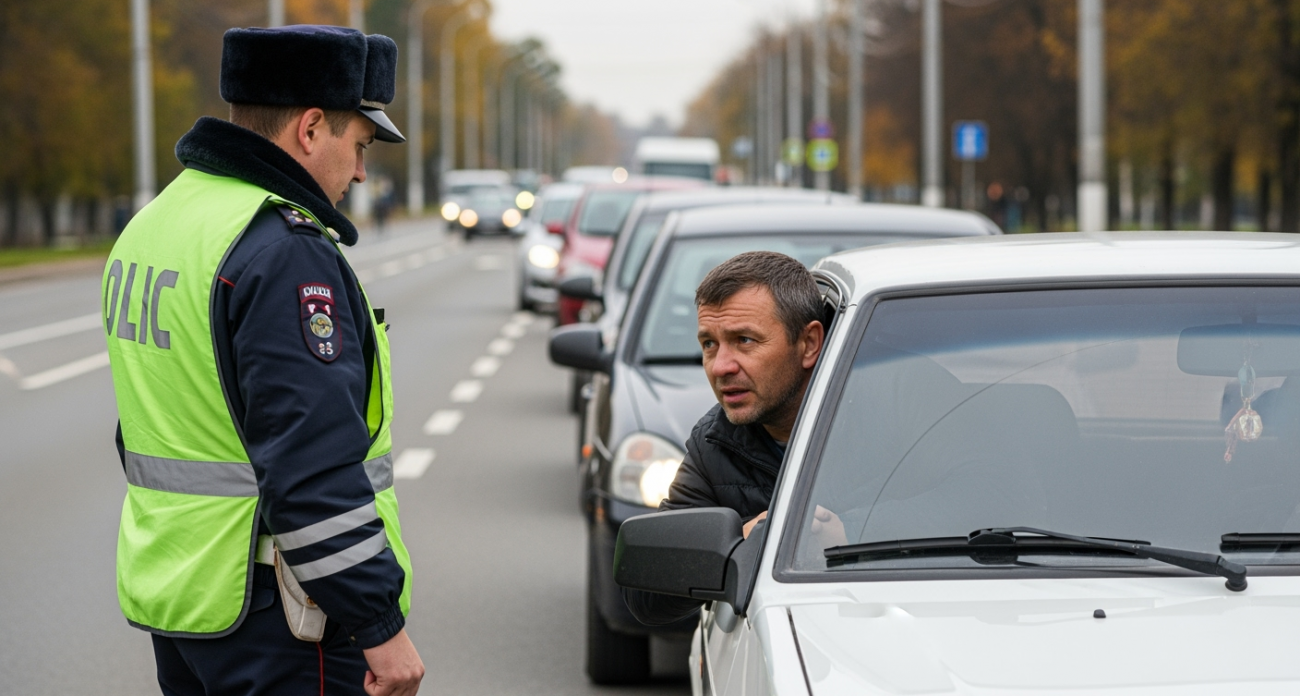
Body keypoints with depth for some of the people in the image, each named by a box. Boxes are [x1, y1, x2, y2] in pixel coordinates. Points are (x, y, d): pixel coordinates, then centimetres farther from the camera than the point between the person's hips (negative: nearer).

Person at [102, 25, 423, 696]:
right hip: (275, 611, -9)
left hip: (168, 589, 9)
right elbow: (312, 466, -23)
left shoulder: (153, 225, 12)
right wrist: (382, 624, -19)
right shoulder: (286, 250, -18)